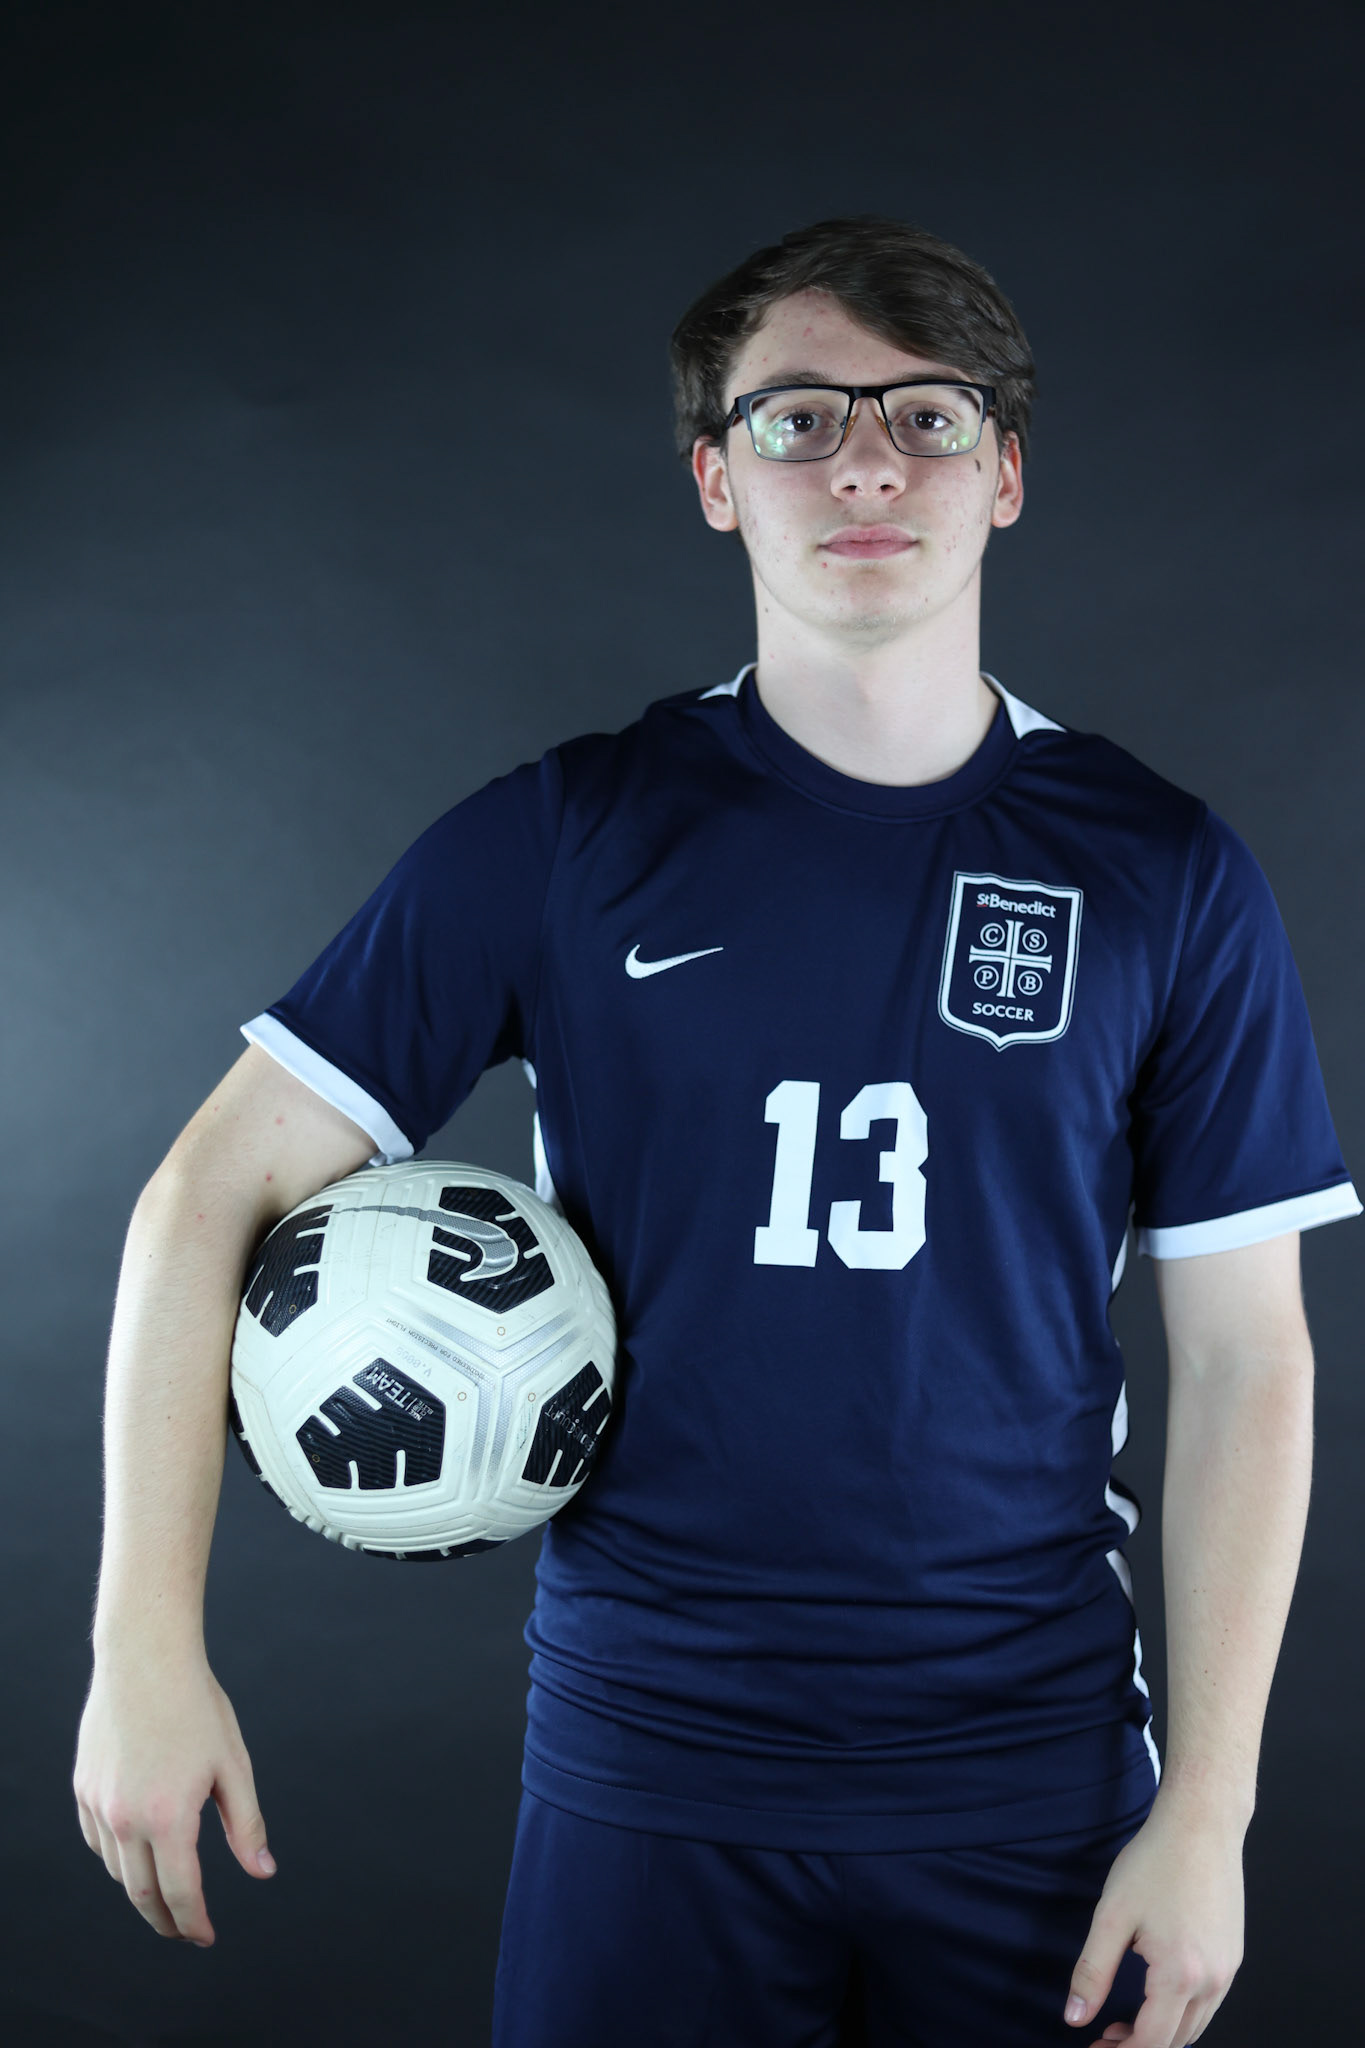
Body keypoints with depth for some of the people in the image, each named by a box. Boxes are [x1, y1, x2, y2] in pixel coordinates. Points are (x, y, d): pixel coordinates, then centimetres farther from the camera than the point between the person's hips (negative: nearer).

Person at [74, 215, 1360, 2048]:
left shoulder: (1165, 876, -1)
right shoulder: (560, 842, -3)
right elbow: (213, 1192, -3)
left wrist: (1209, 1812, -3)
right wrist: (146, 1645, -10)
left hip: (1036, 1775, 1)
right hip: (647, 1771, -1)